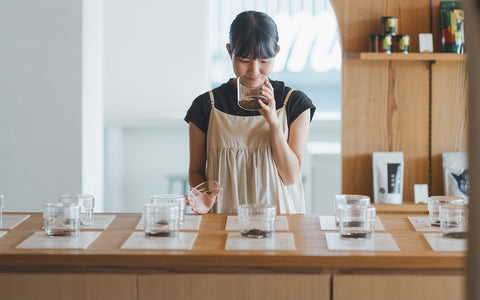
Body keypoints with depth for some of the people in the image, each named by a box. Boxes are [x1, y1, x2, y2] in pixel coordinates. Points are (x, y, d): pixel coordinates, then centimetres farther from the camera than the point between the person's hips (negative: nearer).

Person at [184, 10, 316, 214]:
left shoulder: (295, 103, 3)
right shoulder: (206, 106, 3)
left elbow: (290, 176, -2)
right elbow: (196, 170, 11)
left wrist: (273, 121, -11)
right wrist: (203, 196, -11)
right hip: (224, 217, 0)